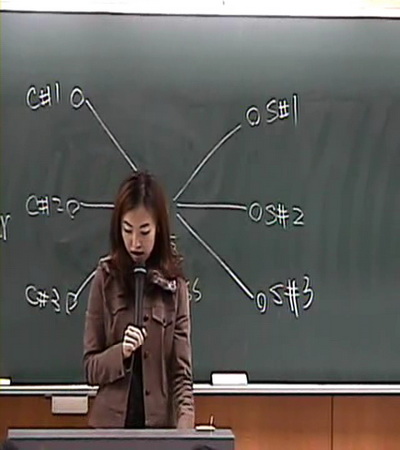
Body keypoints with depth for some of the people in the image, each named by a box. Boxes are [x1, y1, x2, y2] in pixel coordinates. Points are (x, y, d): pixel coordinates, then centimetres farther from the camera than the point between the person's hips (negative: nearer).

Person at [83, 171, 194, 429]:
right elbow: (91, 368, 1)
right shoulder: (105, 279, -3)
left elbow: (182, 370, -5)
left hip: (161, 424, 0)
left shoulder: (175, 285, -3)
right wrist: (120, 352, -18)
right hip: (111, 422, 0)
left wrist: (185, 424, -20)